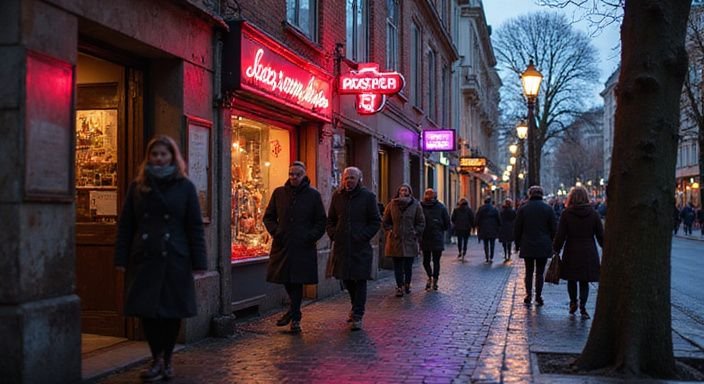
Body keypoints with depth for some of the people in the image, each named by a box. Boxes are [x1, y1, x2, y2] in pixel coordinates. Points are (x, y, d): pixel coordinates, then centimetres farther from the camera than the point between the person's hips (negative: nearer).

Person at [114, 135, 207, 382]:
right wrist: (121, 258, 0)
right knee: (146, 310, 2)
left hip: (175, 259, -1)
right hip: (144, 259, 2)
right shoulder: (137, 186, 8)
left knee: (172, 311, 4)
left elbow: (195, 227, 1)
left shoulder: (184, 187, 3)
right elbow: (125, 225, 8)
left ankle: (167, 360, 21)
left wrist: (198, 261, -5)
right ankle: (157, 360, 16)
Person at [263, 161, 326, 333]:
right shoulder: (279, 193, 7)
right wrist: (275, 232, -3)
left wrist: (311, 237, -8)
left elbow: (321, 222, 6)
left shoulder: (313, 195, 3)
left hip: (303, 247, -2)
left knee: (297, 281, -2)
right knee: (286, 280, 8)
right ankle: (294, 310, 31)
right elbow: (268, 217, 13)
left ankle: (295, 317, 9)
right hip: (282, 246, 2)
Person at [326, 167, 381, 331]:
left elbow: (376, 222, 1)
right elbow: (330, 220, 17)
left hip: (361, 247, -4)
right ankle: (356, 307, 32)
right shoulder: (337, 196, 9)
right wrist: (333, 234, 1)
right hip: (341, 246, 4)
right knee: (346, 279, 11)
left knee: (360, 281, -3)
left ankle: (357, 316, 1)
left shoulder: (368, 196, -1)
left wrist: (363, 236, -9)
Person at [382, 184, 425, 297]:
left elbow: (421, 223, 7)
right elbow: (385, 222, 12)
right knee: (398, 266, 1)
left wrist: (415, 233, -2)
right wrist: (390, 232, 0)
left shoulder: (415, 205, 3)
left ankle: (407, 284, 23)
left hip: (410, 241, 0)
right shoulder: (392, 205, 4)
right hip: (395, 241, 0)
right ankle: (400, 287, 6)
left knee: (408, 266, 4)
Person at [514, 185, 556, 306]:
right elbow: (554, 228, 2)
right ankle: (538, 296, 3)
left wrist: (517, 244, 12)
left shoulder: (522, 209, 0)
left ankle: (528, 294, 4)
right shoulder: (548, 209, 0)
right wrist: (553, 244, 10)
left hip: (527, 246, 0)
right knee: (540, 272, 4)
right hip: (543, 247, 0)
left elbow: (517, 229, 3)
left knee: (529, 271, 9)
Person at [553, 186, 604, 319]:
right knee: (584, 281, 7)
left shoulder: (566, 214, -5)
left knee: (571, 279, 16)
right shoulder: (594, 214, -1)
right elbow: (601, 235, 2)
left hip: (571, 253, -1)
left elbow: (560, 235, -5)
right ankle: (582, 307, -1)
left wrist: (556, 249, 5)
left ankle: (573, 303, 17)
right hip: (589, 253, 1)